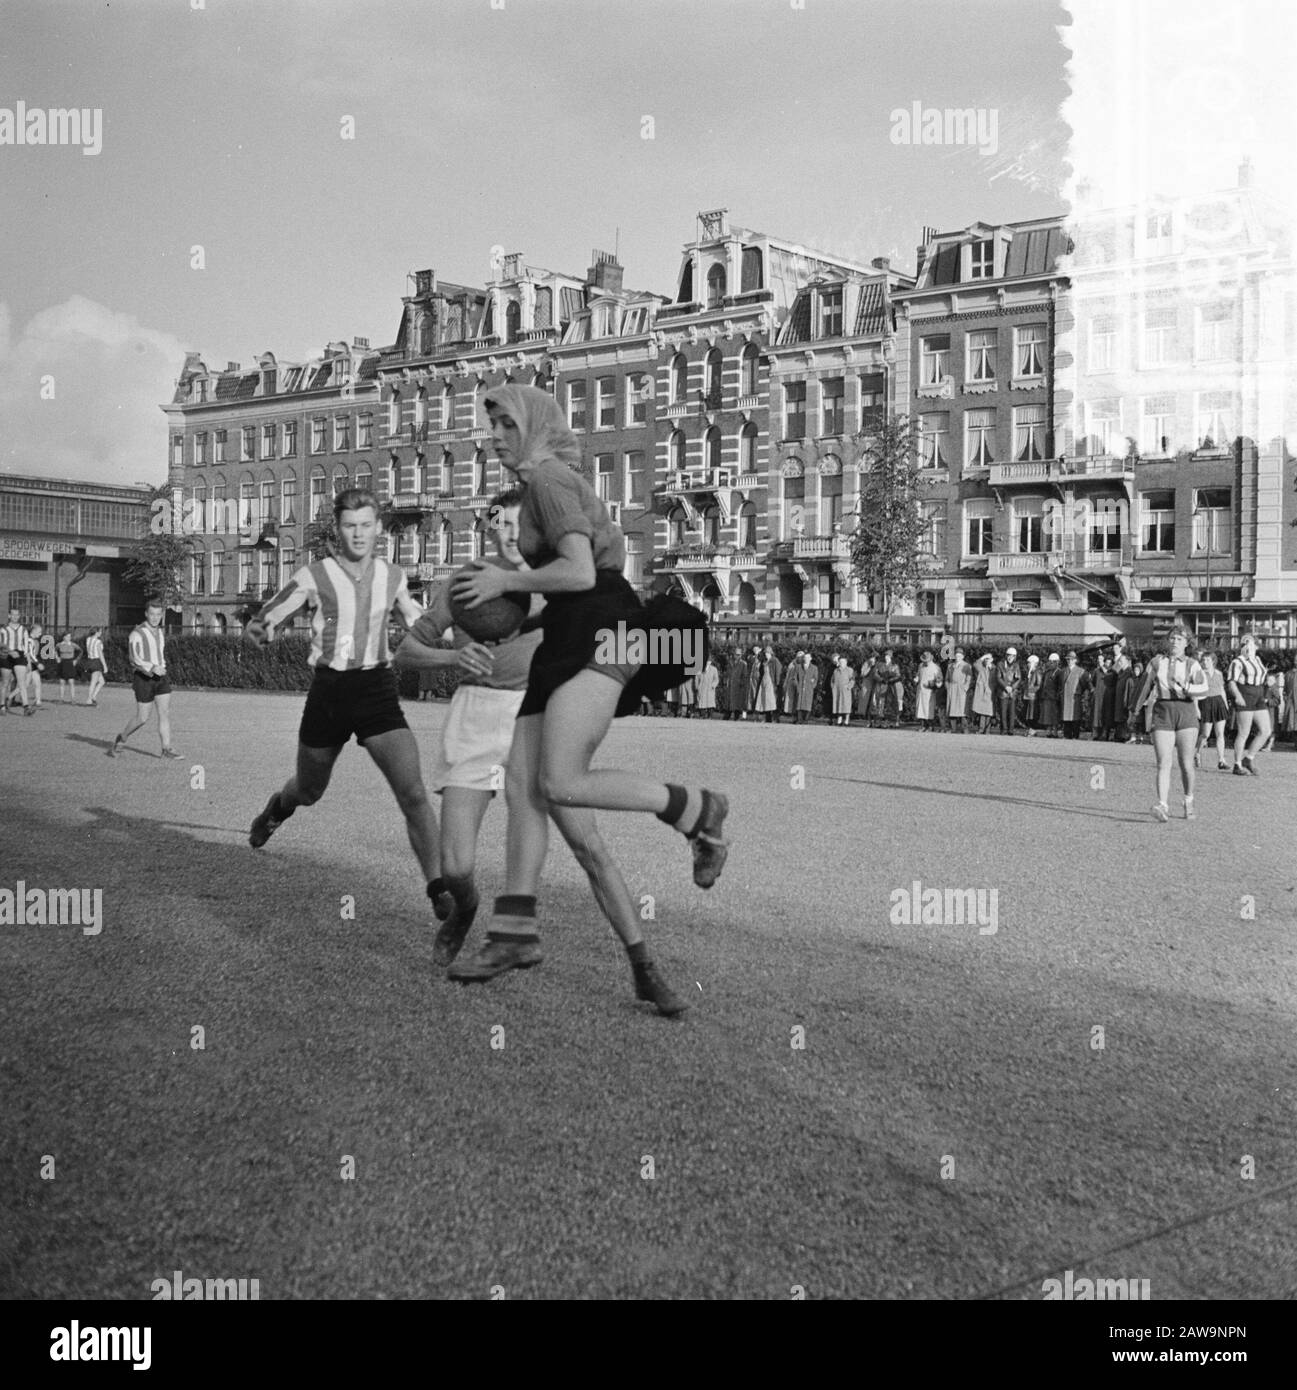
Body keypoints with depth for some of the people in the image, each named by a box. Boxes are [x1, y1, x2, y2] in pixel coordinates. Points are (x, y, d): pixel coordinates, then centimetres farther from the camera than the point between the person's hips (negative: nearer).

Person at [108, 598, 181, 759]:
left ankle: (167, 749, -5)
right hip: (144, 678, -6)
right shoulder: (137, 634, -12)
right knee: (142, 718, -2)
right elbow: (135, 659, -21)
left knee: (165, 713, -4)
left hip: (161, 677, 6)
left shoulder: (161, 633, 12)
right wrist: (152, 668, -33)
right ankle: (122, 739, 21)